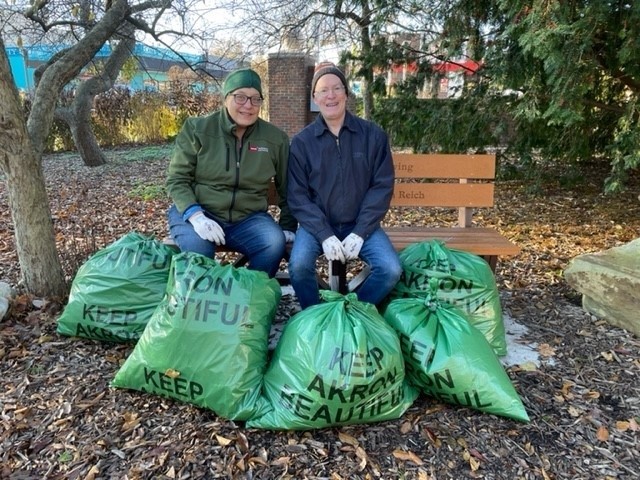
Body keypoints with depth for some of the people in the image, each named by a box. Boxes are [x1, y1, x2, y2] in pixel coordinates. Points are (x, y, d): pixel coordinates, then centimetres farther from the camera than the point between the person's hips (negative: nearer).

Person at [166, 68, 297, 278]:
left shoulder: (275, 138, 3)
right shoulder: (197, 128, -3)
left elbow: (287, 187, 14)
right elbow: (177, 179, -4)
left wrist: (288, 226, 10)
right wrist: (195, 215, -21)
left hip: (248, 217, 2)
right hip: (196, 212, -1)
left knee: (275, 243, -27)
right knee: (197, 247, -34)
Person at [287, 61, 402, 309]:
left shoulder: (374, 135, 1)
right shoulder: (301, 141, -1)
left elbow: (382, 187, -2)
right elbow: (297, 195, -4)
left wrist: (360, 233, -13)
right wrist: (324, 235, -17)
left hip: (360, 225, 1)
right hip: (317, 225, -1)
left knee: (391, 269, -21)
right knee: (299, 266, -28)